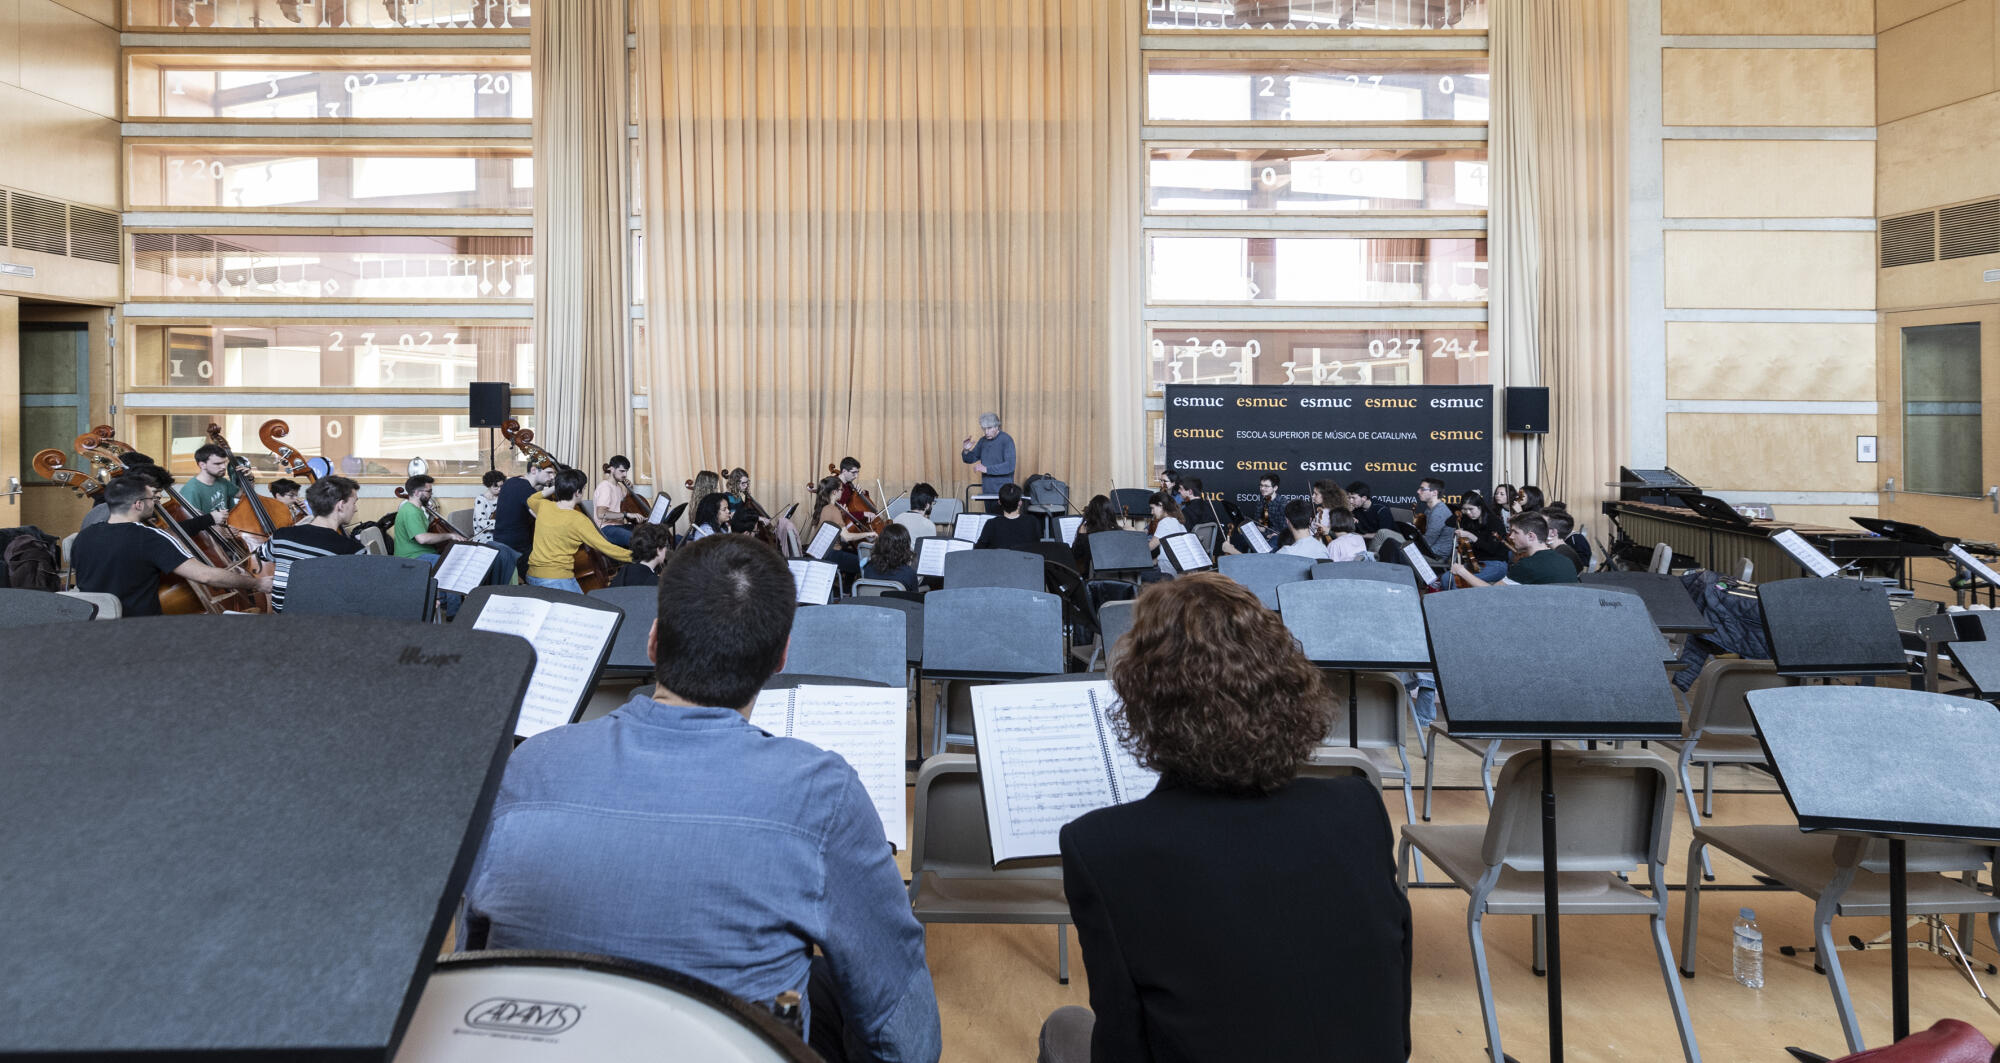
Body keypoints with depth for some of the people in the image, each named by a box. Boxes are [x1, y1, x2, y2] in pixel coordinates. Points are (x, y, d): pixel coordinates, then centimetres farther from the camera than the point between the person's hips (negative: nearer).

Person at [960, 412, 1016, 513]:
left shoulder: (1006, 440, -11)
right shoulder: (983, 441, 10)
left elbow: (1010, 466, -20)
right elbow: (970, 459, 17)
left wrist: (987, 469, -24)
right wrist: (966, 450, -5)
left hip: (1003, 492, -6)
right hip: (987, 491, 6)